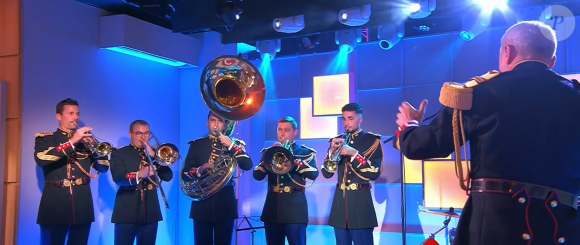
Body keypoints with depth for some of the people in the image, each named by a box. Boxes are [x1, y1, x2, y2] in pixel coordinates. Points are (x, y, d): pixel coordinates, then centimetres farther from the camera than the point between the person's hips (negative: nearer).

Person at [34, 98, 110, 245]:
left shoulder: (85, 139, 15)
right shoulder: (45, 138, 7)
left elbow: (104, 167, 8)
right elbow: (41, 159, -15)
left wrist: (93, 145, -8)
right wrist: (71, 142, -18)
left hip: (82, 203, 3)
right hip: (55, 202, -2)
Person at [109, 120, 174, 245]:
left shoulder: (154, 154, 14)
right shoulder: (119, 153, 3)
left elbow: (168, 176, 2)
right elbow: (118, 178, -14)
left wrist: (153, 156, -8)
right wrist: (139, 174, -32)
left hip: (150, 212, 3)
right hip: (126, 212, -3)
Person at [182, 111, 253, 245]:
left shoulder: (234, 143, 8)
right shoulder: (196, 144, 8)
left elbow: (247, 165, -9)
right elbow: (185, 174, 4)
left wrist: (231, 145, -18)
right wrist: (200, 169, -15)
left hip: (225, 203, 0)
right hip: (202, 204, 0)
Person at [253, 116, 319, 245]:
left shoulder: (305, 152, 5)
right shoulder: (269, 151, 13)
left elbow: (314, 174, -12)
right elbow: (257, 175, 1)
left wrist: (292, 159, -19)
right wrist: (270, 157, -12)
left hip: (295, 206, -3)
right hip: (272, 206, 3)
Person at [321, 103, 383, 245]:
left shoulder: (372, 140, 0)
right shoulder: (337, 141, 12)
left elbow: (374, 173, -10)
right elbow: (326, 173, 6)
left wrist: (354, 153, -17)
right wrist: (332, 151, -8)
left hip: (360, 200, -4)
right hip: (340, 199, 4)